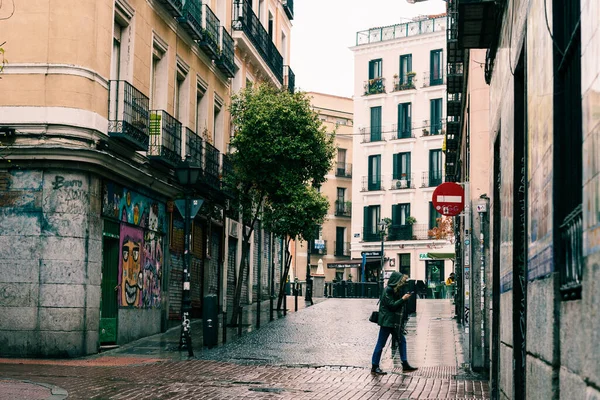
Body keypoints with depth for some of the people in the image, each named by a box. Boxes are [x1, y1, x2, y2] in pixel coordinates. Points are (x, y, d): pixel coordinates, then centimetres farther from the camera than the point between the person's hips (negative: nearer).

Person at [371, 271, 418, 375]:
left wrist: (405, 297, 6)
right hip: (387, 321, -10)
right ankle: (374, 367, 4)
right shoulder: (388, 290, -15)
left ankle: (405, 365, 14)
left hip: (394, 322, 10)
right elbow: (392, 305, -19)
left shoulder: (395, 290, 14)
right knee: (381, 344, -3)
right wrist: (403, 299, -16)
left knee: (402, 340, 9)